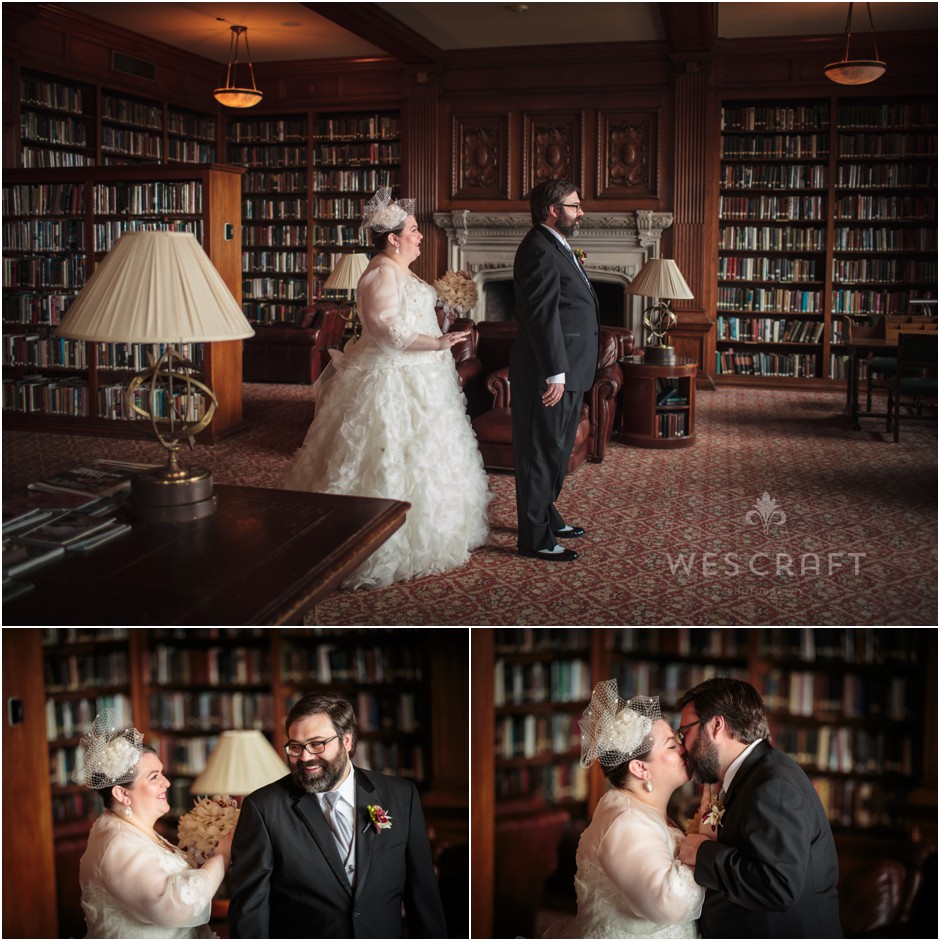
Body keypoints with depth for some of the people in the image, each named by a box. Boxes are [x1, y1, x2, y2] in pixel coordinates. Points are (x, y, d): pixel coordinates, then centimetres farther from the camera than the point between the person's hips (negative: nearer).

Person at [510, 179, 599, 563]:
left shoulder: (555, 247, 17)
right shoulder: (539, 250, -17)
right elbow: (543, 317, -23)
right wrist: (555, 374, -25)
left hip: (567, 371, 11)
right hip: (549, 373, -11)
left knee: (557, 449, 20)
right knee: (542, 453, -2)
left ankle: (546, 516, 36)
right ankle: (535, 538, 6)